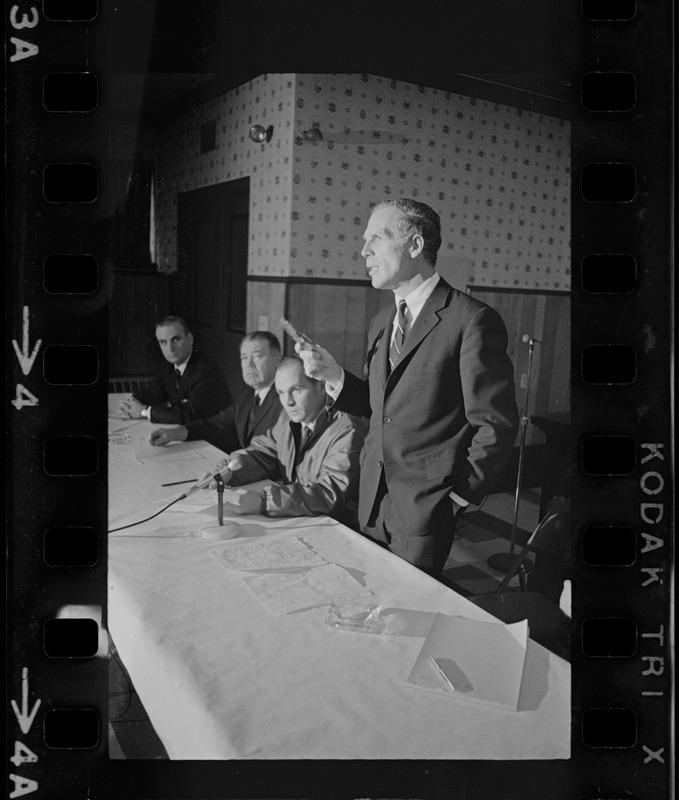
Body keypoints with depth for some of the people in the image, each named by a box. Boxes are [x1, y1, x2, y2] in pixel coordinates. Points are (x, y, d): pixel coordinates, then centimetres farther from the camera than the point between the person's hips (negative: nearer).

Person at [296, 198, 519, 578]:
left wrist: (457, 494, -11)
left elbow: (495, 425, -13)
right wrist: (334, 375, -1)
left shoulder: (472, 320, -13)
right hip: (373, 501, 7)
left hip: (425, 506, -6)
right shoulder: (381, 323, 11)